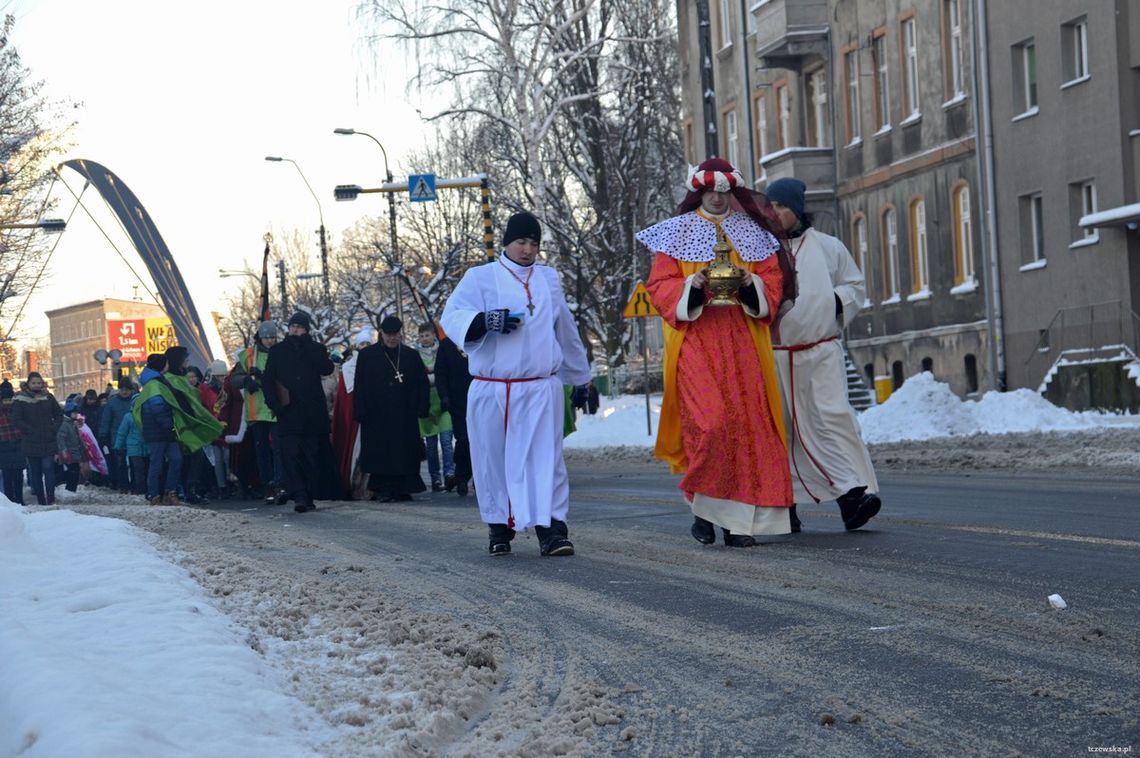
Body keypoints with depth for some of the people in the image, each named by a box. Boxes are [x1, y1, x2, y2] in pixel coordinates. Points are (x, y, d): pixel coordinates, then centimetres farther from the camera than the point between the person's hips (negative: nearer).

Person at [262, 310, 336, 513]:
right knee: (291, 455, -12)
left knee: (312, 457, 1)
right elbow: (267, 380, 10)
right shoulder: (277, 351, 12)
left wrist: (306, 345, -6)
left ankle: (308, 497, 7)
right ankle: (300, 497, -17)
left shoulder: (316, 349, 11)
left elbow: (327, 369, -8)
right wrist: (274, 404, -5)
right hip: (288, 413, 0)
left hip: (313, 414, 0)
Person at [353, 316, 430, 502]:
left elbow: (423, 384, 9)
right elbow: (360, 387, 3)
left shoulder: (411, 355, 10)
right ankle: (382, 489, -3)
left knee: (405, 453, -2)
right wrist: (360, 412, -7)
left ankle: (402, 489, 4)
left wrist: (421, 409, -1)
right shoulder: (367, 355, 6)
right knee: (380, 452, -5)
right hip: (376, 415, -1)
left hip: (405, 415, 1)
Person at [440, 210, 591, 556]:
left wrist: (580, 377, 28)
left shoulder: (549, 279, 15)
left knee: (546, 456, -8)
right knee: (493, 459, 3)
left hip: (541, 389, 1)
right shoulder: (479, 277, 5)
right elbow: (452, 317, -8)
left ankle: (550, 529, -11)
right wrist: (485, 321, -26)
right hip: (490, 392, -1)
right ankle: (499, 528, 16)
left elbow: (566, 333, 23)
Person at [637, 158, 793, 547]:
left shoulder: (752, 233, 14)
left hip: (742, 343, 3)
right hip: (696, 340, -3)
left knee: (746, 426, -4)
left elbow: (773, 281, 11)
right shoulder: (678, 232, 8)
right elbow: (660, 285, 2)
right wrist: (694, 285, -16)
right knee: (709, 422, -18)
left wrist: (749, 283, -10)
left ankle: (738, 519, 2)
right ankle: (703, 509, -1)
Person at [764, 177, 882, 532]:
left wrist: (838, 301, -4)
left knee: (833, 416, -13)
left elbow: (857, 286, 15)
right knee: (781, 427, 5)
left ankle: (854, 493, -16)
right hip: (775, 356, 1)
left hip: (822, 352, -1)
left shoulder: (828, 247, 8)